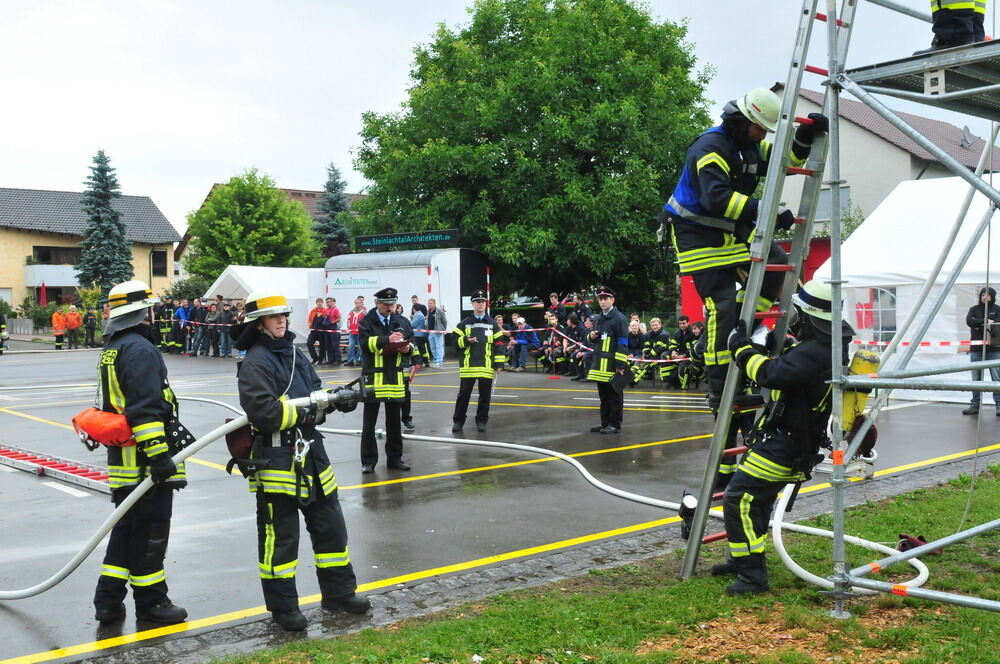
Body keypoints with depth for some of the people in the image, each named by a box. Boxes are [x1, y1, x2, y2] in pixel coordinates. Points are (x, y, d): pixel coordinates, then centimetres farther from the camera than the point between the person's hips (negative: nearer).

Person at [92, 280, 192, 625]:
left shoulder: (111, 348, 17)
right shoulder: (140, 349, -16)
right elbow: (145, 409, -24)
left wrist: (175, 430, 30)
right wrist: (158, 454, -24)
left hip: (122, 458, 10)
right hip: (143, 461, -10)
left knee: (126, 527, 17)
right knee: (150, 530, 2)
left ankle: (108, 600, 20)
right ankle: (150, 602, 13)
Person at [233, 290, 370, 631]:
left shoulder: (294, 354, 14)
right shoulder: (255, 361, -12)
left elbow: (317, 392, 14)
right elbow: (264, 412, -23)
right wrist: (307, 410, -19)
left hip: (309, 453, 8)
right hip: (275, 458, -8)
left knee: (329, 523, 15)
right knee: (280, 535, 3)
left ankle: (339, 591, 29)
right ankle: (283, 606, 17)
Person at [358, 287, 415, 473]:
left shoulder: (402, 322, 10)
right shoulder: (367, 322, -4)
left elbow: (412, 344, 15)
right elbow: (365, 342, -19)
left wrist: (407, 348, -8)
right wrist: (387, 340, -30)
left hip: (395, 377, 4)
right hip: (373, 377, -4)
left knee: (394, 421, 12)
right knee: (369, 422, 4)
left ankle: (394, 457, 23)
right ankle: (368, 461, 11)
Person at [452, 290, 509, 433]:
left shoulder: (492, 324, 8)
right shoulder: (464, 323, 6)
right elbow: (456, 341, 4)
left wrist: (498, 363, 1)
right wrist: (466, 340, -16)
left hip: (487, 366, 1)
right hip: (468, 366, -1)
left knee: (485, 395, 5)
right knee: (463, 394, 2)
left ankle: (481, 421, 17)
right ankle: (458, 421, 11)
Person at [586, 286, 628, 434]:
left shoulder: (619, 318, -8)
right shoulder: (598, 318, 16)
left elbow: (622, 343, -12)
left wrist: (620, 365, -16)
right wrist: (591, 336, 3)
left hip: (612, 365, -8)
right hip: (599, 363, 8)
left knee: (614, 396, 0)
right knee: (603, 395, 13)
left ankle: (615, 424, 6)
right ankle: (605, 423, 21)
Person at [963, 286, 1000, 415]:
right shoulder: (974, 309, 12)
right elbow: (969, 321, -7)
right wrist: (986, 321, -13)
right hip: (976, 349, 2)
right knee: (976, 379, 4)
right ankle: (975, 405, 8)